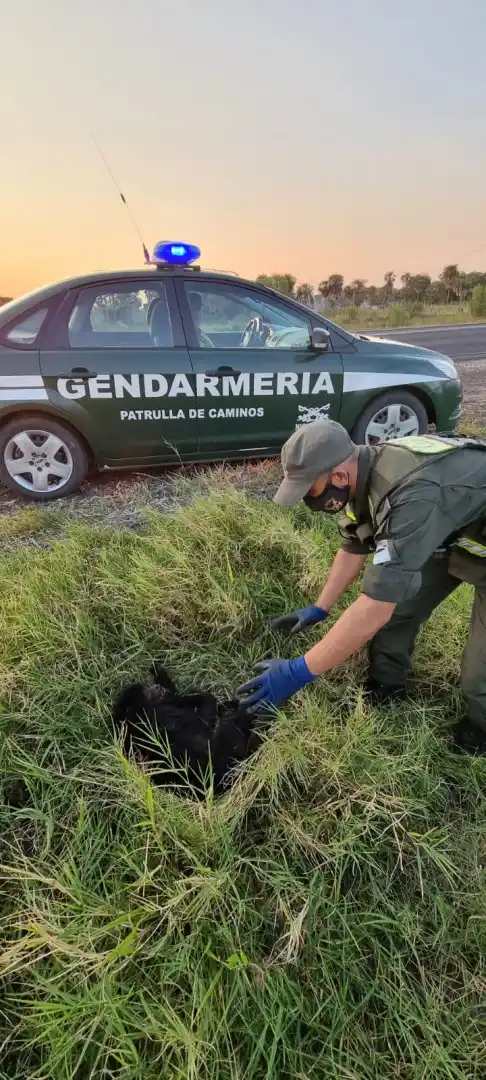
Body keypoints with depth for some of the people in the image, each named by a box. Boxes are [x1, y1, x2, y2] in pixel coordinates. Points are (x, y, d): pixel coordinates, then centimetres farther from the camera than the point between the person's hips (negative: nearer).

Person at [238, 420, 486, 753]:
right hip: (448, 535, 8)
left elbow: (373, 610, -41)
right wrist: (319, 609, 6)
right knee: (393, 602, 3)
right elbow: (354, 548, 4)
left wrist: (299, 672, -33)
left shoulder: (411, 495, -41)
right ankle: (385, 690, 26)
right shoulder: (365, 472, -13)